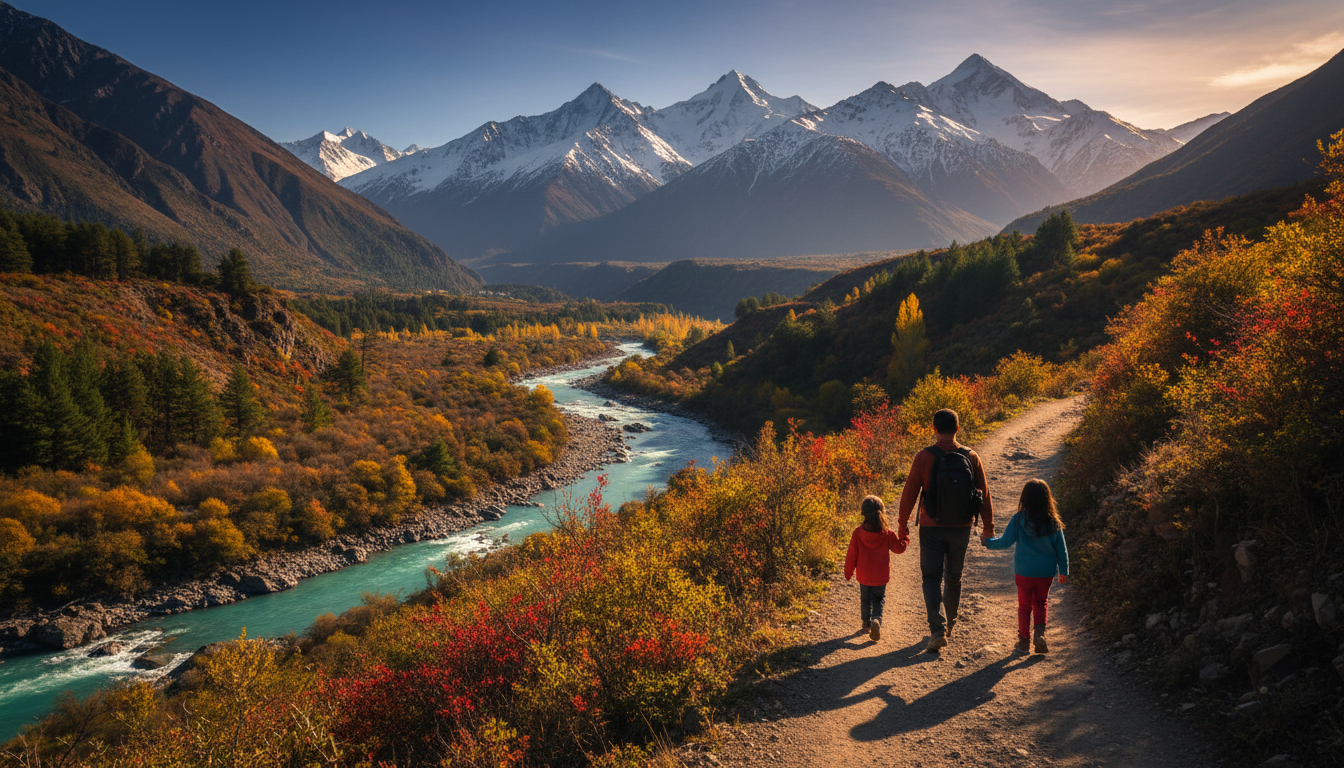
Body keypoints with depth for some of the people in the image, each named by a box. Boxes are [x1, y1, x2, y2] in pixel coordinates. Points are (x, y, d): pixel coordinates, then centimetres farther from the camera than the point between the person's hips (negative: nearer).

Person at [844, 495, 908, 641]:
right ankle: (876, 620, -13)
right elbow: (899, 548, -3)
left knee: (865, 599, 19)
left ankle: (866, 623, 31)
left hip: (863, 576, 1)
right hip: (881, 576, -1)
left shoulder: (858, 533, -13)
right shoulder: (887, 533, -13)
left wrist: (848, 572, 6)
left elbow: (851, 555, -6)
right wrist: (904, 538, 18)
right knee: (879, 599, 10)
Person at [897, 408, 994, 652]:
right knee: (954, 577, 20)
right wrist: (989, 528, 13)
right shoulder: (971, 457, -2)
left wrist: (903, 524, 4)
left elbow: (909, 494, -7)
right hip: (961, 529, 3)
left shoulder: (924, 457, -10)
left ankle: (938, 630, -13)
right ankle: (949, 623, 36)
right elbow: (984, 495, 3)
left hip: (932, 528, -3)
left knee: (932, 579, 3)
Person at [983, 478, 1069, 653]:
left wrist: (987, 541, 6)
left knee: (1024, 605, 13)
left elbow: (1005, 542, -11)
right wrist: (1064, 572, 11)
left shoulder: (1018, 520, -13)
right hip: (1046, 572, 2)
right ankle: (1040, 633, 2)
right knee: (1040, 603, 20)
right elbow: (1062, 549, 0)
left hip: (1024, 571, -1)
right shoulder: (1053, 522, -6)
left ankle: (1023, 640, 18)